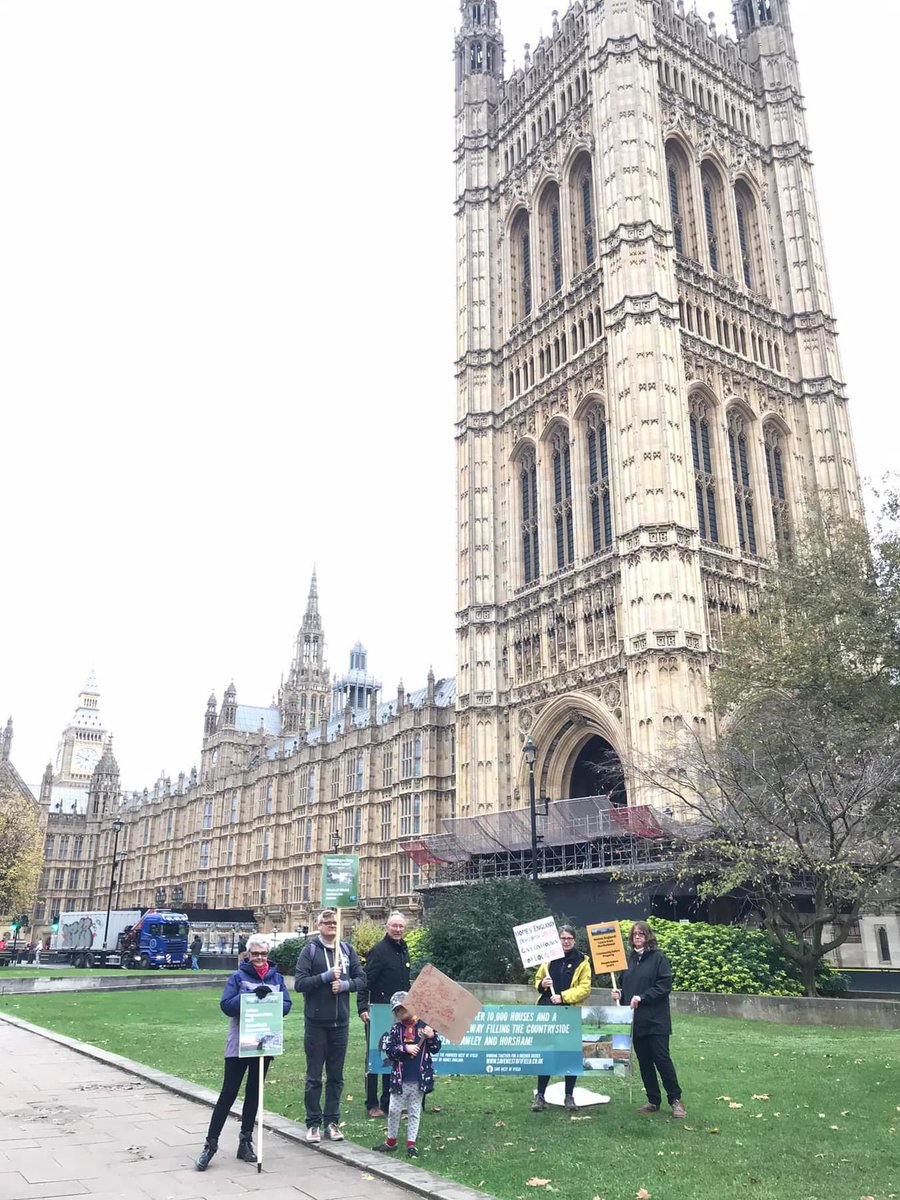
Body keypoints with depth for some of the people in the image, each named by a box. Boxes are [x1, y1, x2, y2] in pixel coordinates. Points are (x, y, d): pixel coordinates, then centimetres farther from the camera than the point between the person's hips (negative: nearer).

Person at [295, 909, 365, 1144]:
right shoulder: (309, 950, -4)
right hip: (316, 1023, -3)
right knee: (314, 1076, 6)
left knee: (336, 1076, 10)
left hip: (340, 1023, 3)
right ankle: (313, 1123, 17)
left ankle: (332, 1122, 21)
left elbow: (361, 979, 6)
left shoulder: (347, 950, 6)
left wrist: (344, 984, -12)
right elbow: (299, 982, -10)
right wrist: (326, 977, -18)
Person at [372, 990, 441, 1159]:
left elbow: (436, 1049, 1)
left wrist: (432, 1037, -18)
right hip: (400, 1078, 1)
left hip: (420, 1079, -1)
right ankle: (391, 1141, 27)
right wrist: (405, 1049, -18)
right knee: (394, 1110, 10)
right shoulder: (396, 1029, 0)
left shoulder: (424, 1026, -2)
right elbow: (389, 1050, -7)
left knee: (414, 1112, 9)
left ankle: (411, 1144, 20)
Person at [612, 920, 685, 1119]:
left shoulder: (658, 957, -7)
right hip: (635, 1019, 6)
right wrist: (620, 994, -3)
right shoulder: (629, 959, 10)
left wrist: (642, 997, -18)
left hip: (655, 1019, -6)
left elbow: (665, 985, -13)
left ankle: (675, 1100, 10)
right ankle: (653, 1101, 21)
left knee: (661, 1058, -4)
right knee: (644, 1061, 10)